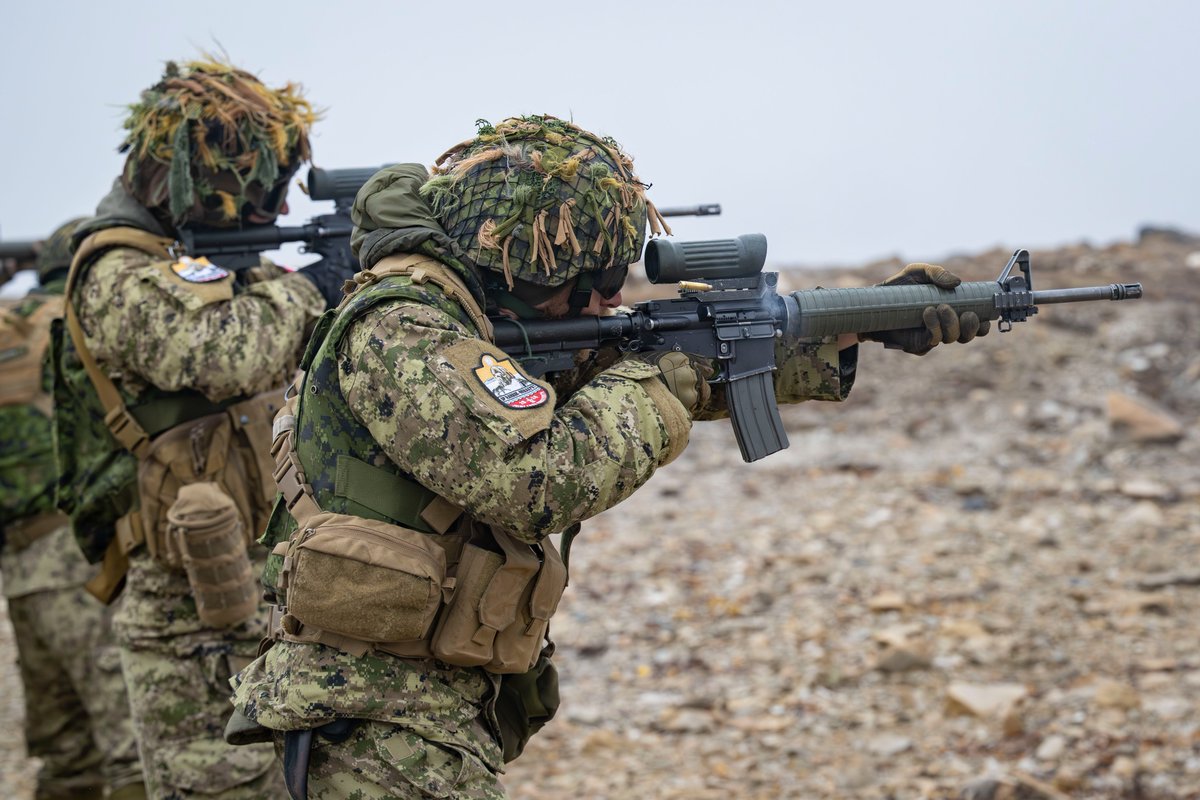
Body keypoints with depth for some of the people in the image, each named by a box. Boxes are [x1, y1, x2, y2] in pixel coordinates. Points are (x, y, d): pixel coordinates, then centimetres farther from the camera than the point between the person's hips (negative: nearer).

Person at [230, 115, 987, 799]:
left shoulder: (490, 322, 8)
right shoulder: (398, 334, -20)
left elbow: (706, 363, 16)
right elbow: (550, 481, -29)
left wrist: (849, 337, 14)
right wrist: (658, 377, -14)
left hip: (446, 713, 9)